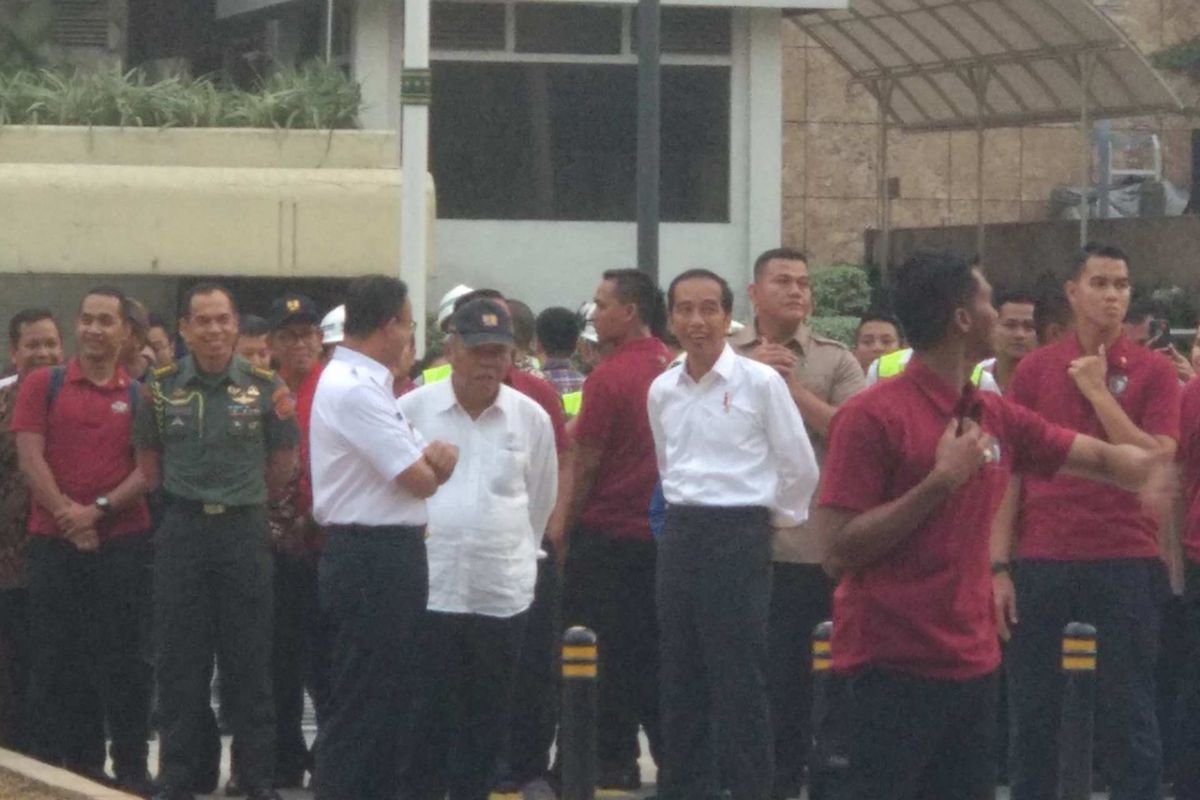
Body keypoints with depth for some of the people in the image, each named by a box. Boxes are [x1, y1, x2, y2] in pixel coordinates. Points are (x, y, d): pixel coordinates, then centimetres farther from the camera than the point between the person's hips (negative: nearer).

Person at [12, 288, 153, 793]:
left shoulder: (139, 396, 6)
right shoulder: (43, 386, 5)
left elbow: (149, 469, -1)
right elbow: (30, 459, -2)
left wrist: (99, 510, -13)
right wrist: (67, 515, -12)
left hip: (123, 543, 0)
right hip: (52, 543, 0)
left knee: (123, 659, 0)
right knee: (56, 661, 3)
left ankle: (131, 769, 5)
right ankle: (55, 768, 9)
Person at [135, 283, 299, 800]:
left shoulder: (265, 387, -1)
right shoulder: (161, 388, 2)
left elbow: (283, 462, 7)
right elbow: (148, 460, 11)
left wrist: (249, 502, 7)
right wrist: (184, 501, 5)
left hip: (245, 530, -1)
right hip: (181, 530, 1)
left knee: (249, 660, 2)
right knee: (180, 660, 3)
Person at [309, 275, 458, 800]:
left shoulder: (365, 383, 15)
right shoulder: (355, 389, -18)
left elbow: (421, 467, 16)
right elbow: (420, 479, -18)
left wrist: (430, 456, -7)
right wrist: (438, 463, 5)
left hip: (390, 557, 10)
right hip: (371, 559, -10)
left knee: (391, 702, 16)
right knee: (357, 707, -6)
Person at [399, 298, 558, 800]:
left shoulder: (531, 419, 5)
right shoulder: (411, 410, -1)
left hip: (502, 594, 2)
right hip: (428, 589, -2)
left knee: (486, 722, 8)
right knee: (427, 718, -1)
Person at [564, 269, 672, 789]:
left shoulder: (610, 377, -14)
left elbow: (585, 467, -12)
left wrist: (565, 526, -2)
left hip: (607, 533, -6)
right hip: (663, 533, 6)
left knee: (604, 655, 4)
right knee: (652, 653, 12)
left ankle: (613, 761, 6)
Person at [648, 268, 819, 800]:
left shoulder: (760, 383, -9)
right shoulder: (662, 391, 7)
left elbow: (800, 468, -3)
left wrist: (765, 519, 5)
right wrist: (688, 517, 15)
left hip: (738, 537, -6)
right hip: (680, 536, 6)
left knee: (739, 682, -4)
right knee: (680, 679, 9)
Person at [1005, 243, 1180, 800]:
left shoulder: (1154, 372, 2)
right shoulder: (1035, 369, 7)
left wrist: (1098, 391, -11)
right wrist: (1000, 564, 1)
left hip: (1126, 560, -2)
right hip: (1042, 558, 2)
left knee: (1128, 711, 1)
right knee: (1032, 707, 6)